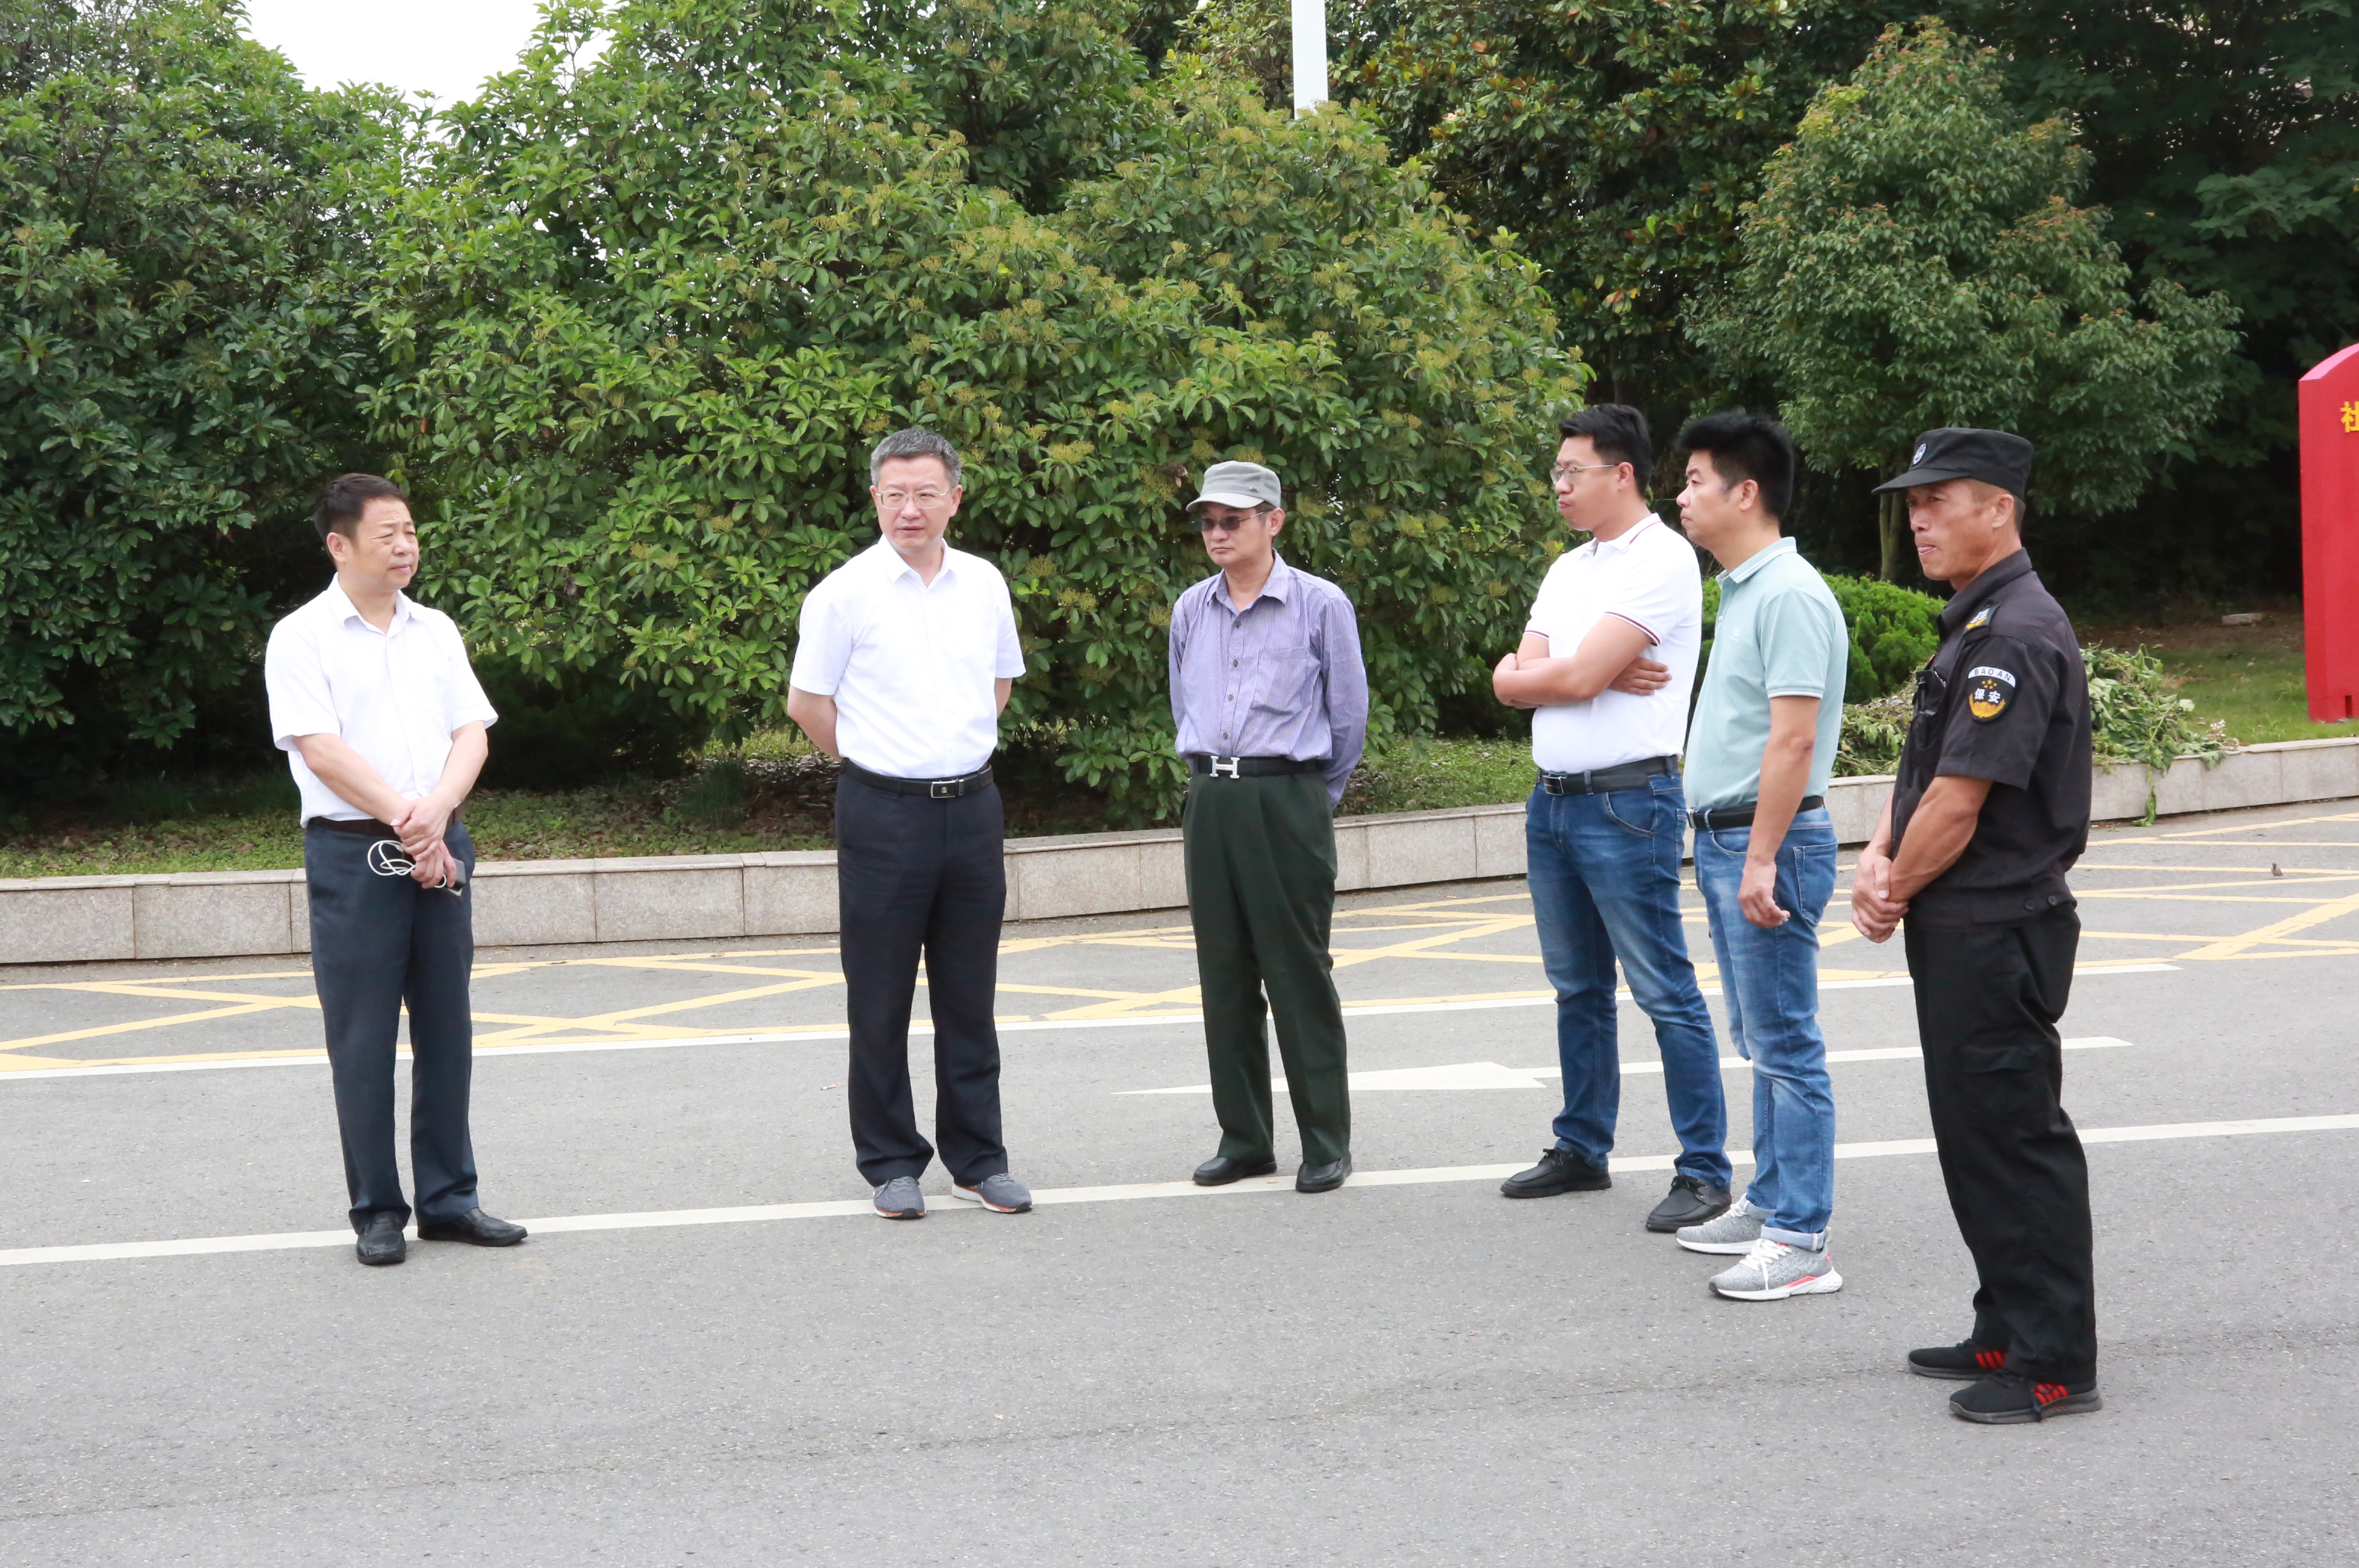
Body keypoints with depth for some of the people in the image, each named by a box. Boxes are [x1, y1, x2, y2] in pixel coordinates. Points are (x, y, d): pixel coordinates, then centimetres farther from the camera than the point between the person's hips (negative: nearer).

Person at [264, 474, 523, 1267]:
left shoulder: (436, 631, 13)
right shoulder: (302, 638, -2)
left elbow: (472, 734, 6)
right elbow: (323, 752, -11)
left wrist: (436, 812, -12)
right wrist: (406, 826, -14)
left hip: (441, 848, 5)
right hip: (353, 852, -5)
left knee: (446, 1031, 8)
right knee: (362, 1039, -1)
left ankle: (449, 1199, 16)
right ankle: (377, 1211, 7)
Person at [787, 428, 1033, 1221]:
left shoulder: (985, 585, 7)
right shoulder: (846, 592, -6)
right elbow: (806, 701, 1)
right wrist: (878, 761, 7)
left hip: (972, 806, 4)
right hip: (883, 813, -4)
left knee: (970, 998, 9)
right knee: (880, 1000, 2)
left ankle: (978, 1160, 17)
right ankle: (891, 1164, 12)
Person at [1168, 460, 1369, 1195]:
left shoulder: (1319, 604, -3)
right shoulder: (1191, 610, 11)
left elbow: (1348, 715, 5)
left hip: (1287, 798, -5)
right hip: (1209, 801, 5)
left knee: (1299, 974, -3)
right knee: (1224, 976, 7)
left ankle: (1326, 1144, 4)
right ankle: (1243, 1138, 16)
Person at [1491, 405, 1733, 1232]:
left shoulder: (1661, 560, -12)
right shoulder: (1568, 569, 16)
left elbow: (1577, 677, -19)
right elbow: (1510, 682, 7)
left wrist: (1528, 670, 2)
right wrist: (1605, 674, -9)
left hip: (1627, 801, -9)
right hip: (1552, 799, 9)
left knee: (1666, 993, -6)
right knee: (1578, 990, 16)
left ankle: (1704, 1171, -2)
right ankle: (1581, 1150, 27)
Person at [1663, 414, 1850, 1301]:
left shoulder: (1789, 595, -16)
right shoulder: (1741, 591, 16)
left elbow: (1794, 739, -22)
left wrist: (1761, 860, -24)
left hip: (1767, 843, -10)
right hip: (1723, 838, 10)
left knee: (1785, 1045, -7)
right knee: (1761, 1043, 16)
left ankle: (1801, 1241, -5)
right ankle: (1770, 1204, 24)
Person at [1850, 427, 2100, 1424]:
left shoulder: (2016, 636, -18)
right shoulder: (1974, 627, 15)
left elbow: (1960, 800, -21)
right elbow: (1924, 772, 17)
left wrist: (1896, 892, -7)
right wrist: (1878, 860, 0)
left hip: (1998, 931, -11)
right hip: (1962, 932, 11)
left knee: (2016, 1144, -5)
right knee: (1975, 1137, 17)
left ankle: (2054, 1364, 1)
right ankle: (2008, 1333, 27)